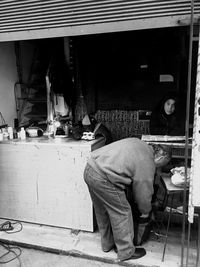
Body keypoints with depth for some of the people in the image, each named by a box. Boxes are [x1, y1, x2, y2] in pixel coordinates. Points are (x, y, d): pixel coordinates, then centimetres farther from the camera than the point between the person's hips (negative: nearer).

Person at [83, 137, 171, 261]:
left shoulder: (140, 143, 16)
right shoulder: (147, 164, -6)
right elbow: (144, 192, 3)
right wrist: (145, 212, 22)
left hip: (89, 168, 10)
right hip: (103, 179, -10)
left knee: (102, 211, 24)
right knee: (122, 213, 8)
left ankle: (107, 244, 43)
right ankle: (126, 252, 25)